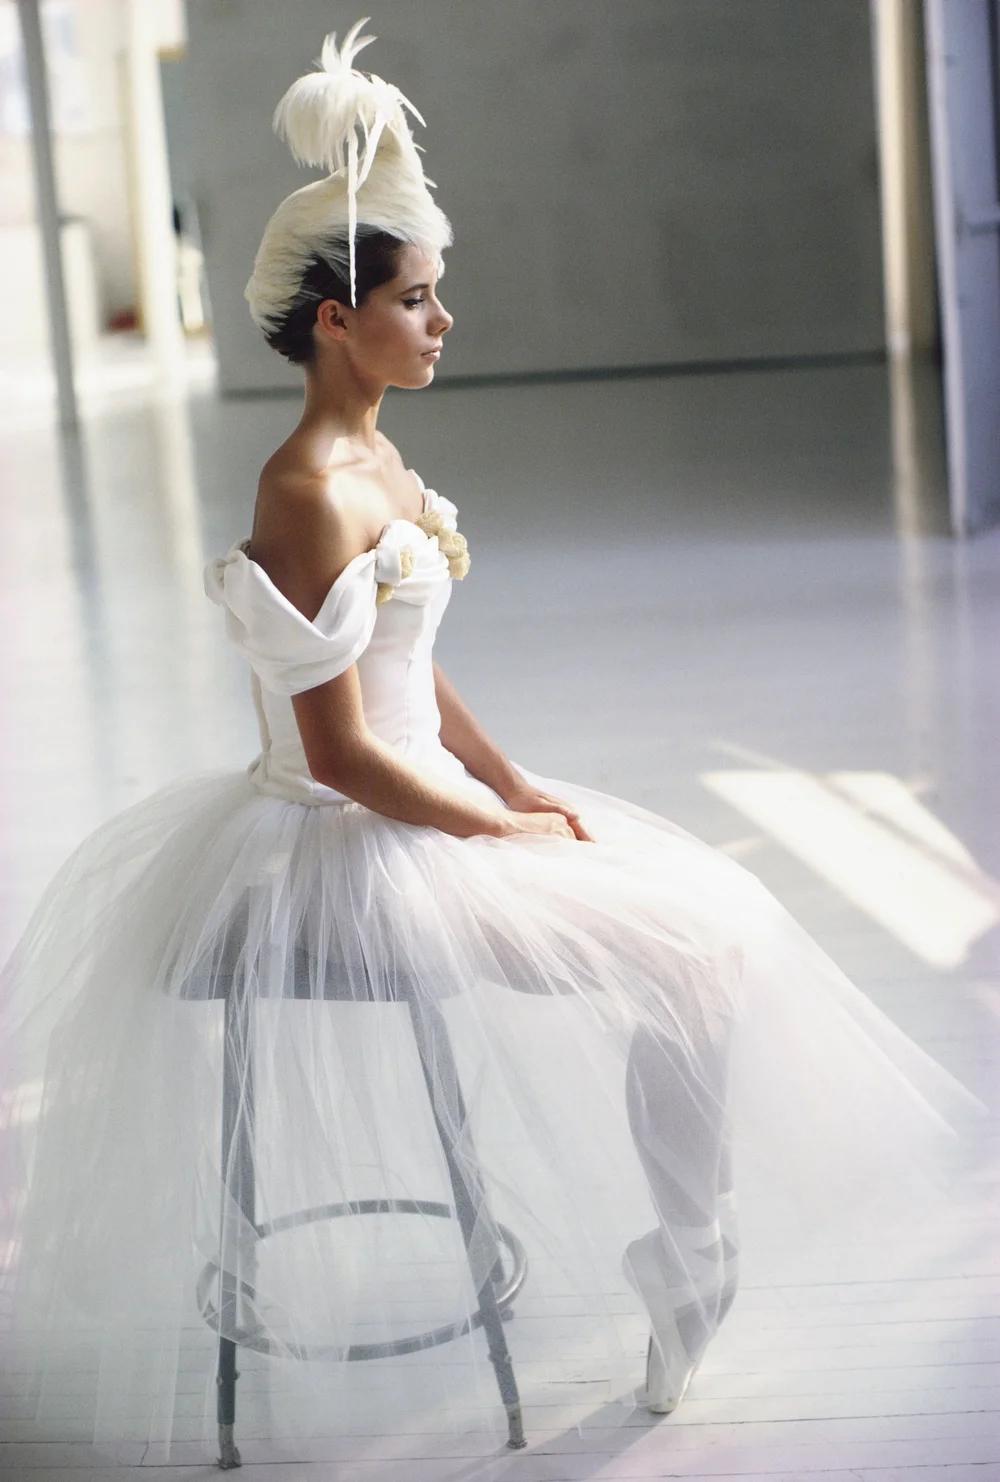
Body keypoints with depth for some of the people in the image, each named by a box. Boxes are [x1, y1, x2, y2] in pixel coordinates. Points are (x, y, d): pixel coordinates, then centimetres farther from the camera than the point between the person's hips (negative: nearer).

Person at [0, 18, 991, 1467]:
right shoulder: (312, 496, -22)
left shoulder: (376, 458, 8)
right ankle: (684, 1257, 12)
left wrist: (514, 781, 4)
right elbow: (340, 752, -24)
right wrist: (501, 831, -15)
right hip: (362, 855, -10)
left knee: (705, 904, 14)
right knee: (702, 955, -7)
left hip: (423, 809, 10)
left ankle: (687, 1241, 23)